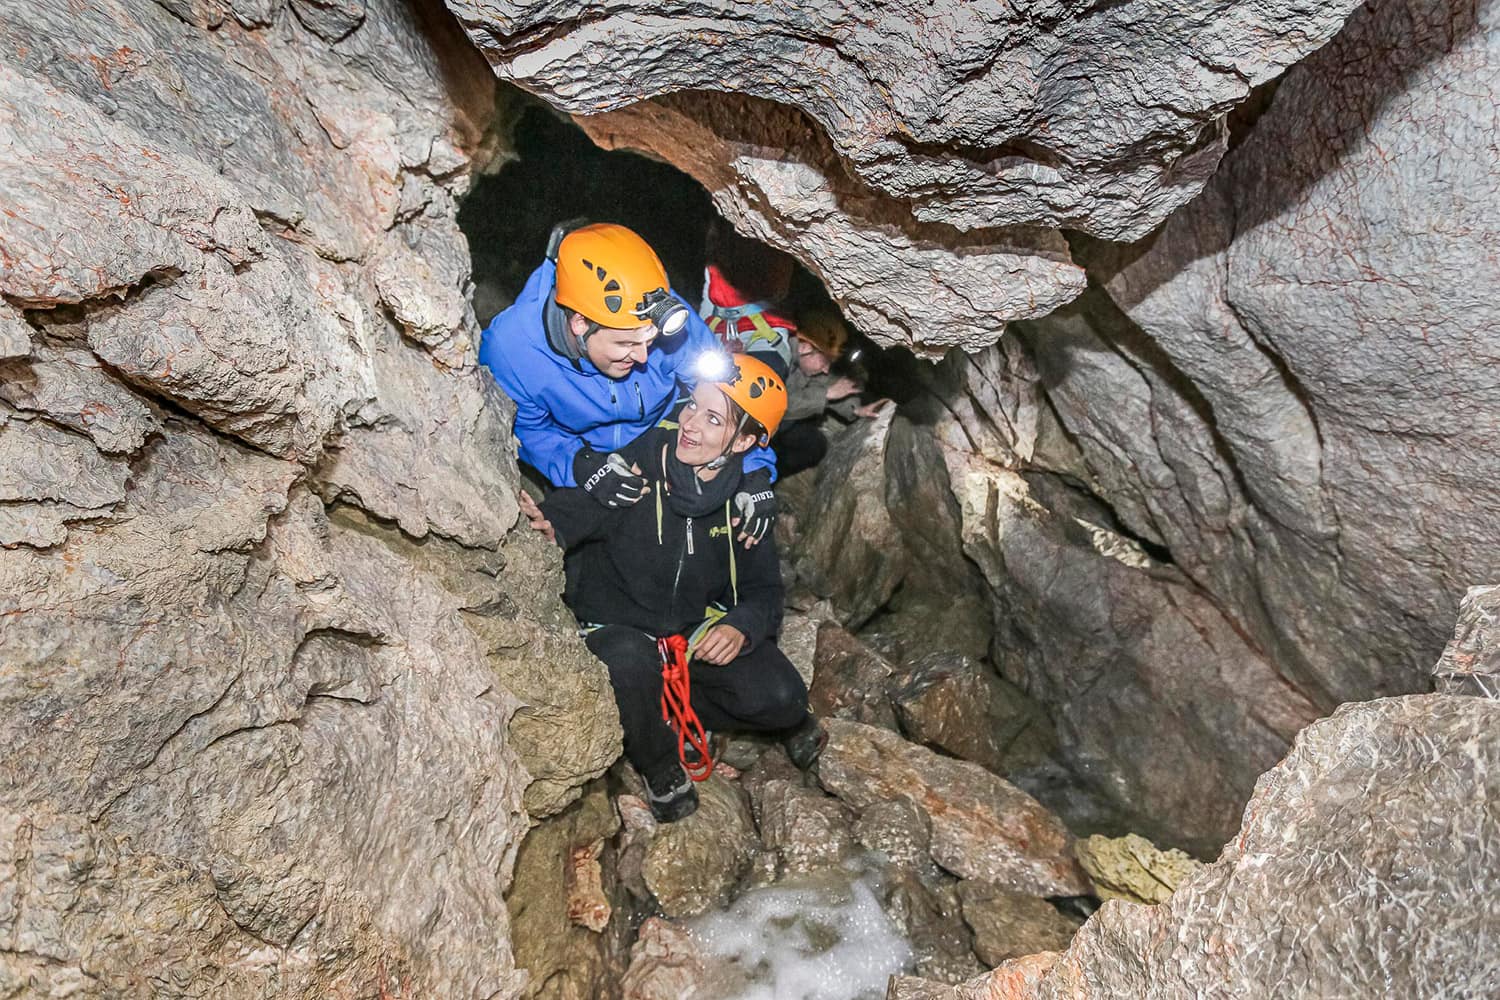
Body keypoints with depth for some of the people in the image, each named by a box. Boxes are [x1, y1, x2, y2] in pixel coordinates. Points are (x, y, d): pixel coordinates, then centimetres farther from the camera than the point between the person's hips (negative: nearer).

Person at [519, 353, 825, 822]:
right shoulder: (633, 468, -20)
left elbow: (763, 586, -2)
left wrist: (741, 627, -23)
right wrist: (550, 522, -46)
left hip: (700, 625, 3)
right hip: (617, 627, -2)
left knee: (780, 698, -19)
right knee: (632, 661, -37)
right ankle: (660, 768, -7)